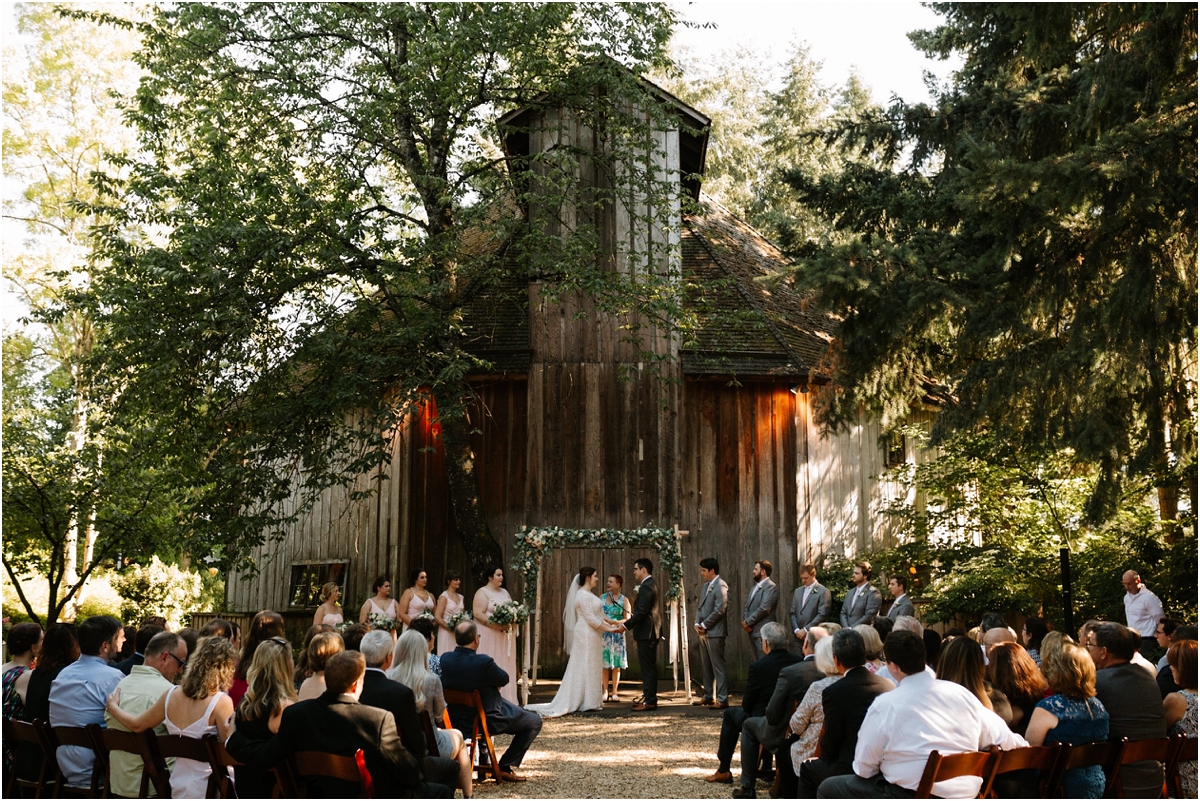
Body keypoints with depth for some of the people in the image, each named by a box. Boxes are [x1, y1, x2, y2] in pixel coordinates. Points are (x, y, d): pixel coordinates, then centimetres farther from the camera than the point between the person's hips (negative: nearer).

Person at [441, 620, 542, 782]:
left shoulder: (444, 659, -11)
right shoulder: (483, 662, -29)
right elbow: (505, 679, -11)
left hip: (456, 720, 7)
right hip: (487, 721, -7)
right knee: (535, 721, 11)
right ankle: (505, 768, 9)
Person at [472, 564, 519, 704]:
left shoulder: (504, 592, 17)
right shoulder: (482, 593, -6)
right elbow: (478, 613, -16)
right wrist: (496, 625, -22)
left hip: (504, 636, 7)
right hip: (488, 636, -7)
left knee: (505, 667, 5)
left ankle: (505, 698, 8)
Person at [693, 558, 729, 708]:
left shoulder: (721, 586, -12)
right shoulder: (705, 586, 16)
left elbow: (719, 610, -18)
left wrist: (704, 625, -12)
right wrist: (697, 624, 4)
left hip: (715, 632, -9)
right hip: (703, 632, 9)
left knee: (718, 666, -6)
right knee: (706, 667, 14)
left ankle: (722, 699, -4)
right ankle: (708, 696, 22)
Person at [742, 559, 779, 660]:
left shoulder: (770, 587, -10)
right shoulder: (754, 588, 19)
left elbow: (764, 609, -19)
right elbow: (746, 607, 18)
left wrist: (748, 622, -12)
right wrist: (745, 622, -1)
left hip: (763, 633, -9)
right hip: (752, 632, 9)